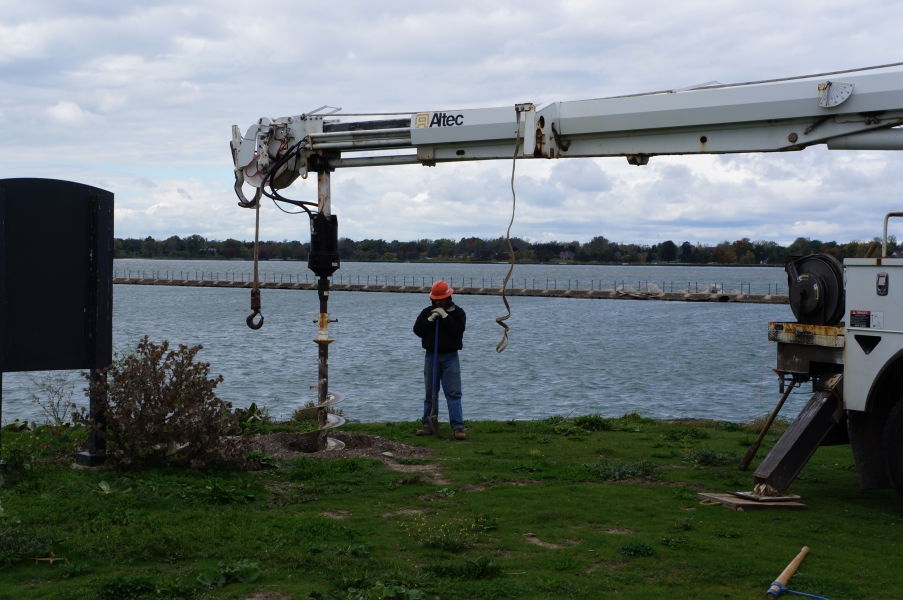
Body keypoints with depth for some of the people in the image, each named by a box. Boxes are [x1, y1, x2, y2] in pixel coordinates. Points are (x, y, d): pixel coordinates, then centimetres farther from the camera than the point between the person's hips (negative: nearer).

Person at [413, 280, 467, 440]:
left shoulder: (458, 312, 1)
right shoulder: (427, 312, 7)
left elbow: (458, 329, -15)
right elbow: (417, 330, -3)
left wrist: (445, 316, -17)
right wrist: (430, 320, -14)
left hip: (450, 356, -3)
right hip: (431, 356, 3)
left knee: (454, 393, -9)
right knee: (430, 394, 10)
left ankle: (458, 427, -13)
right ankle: (428, 426, 17)